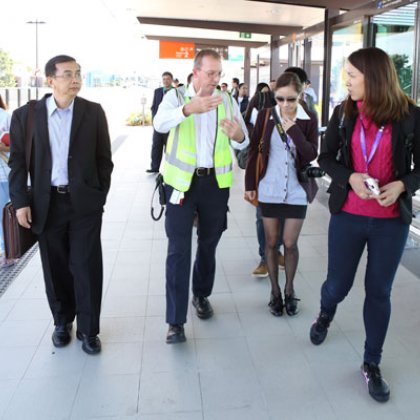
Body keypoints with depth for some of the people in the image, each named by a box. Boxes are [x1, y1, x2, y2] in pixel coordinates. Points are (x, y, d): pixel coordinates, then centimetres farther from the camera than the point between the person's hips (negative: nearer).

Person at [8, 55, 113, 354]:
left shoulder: (93, 112, 0)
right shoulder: (26, 114, 0)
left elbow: (104, 158, 4)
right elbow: (18, 161, 2)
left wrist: (100, 195, -1)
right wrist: (21, 201, -4)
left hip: (84, 202, 0)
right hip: (47, 203, 1)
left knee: (87, 266, 2)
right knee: (55, 268, 11)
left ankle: (88, 329, 17)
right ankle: (62, 322, 31)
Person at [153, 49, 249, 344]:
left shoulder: (227, 101, 5)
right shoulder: (176, 97, -3)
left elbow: (244, 142, -1)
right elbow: (161, 123, -24)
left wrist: (237, 135, -26)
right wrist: (188, 108, -44)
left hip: (216, 181, 3)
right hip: (182, 181, -3)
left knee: (209, 244, 16)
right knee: (178, 249, -6)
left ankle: (202, 295, 39)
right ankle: (176, 320, 0)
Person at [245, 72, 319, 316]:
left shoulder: (309, 119, -4)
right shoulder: (266, 116, -4)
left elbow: (312, 154, -12)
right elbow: (254, 151, 1)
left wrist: (292, 129, -21)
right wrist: (250, 184, 1)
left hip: (297, 190, -1)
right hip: (269, 189, 1)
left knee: (290, 243, 4)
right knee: (271, 242, 9)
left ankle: (290, 289, 25)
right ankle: (275, 290, 24)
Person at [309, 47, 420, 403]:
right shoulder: (344, 112, 0)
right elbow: (326, 158, 6)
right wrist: (349, 177, -13)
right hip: (347, 215, 1)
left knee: (379, 292, 8)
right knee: (338, 283, 11)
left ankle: (372, 364, 26)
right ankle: (325, 315, 48)